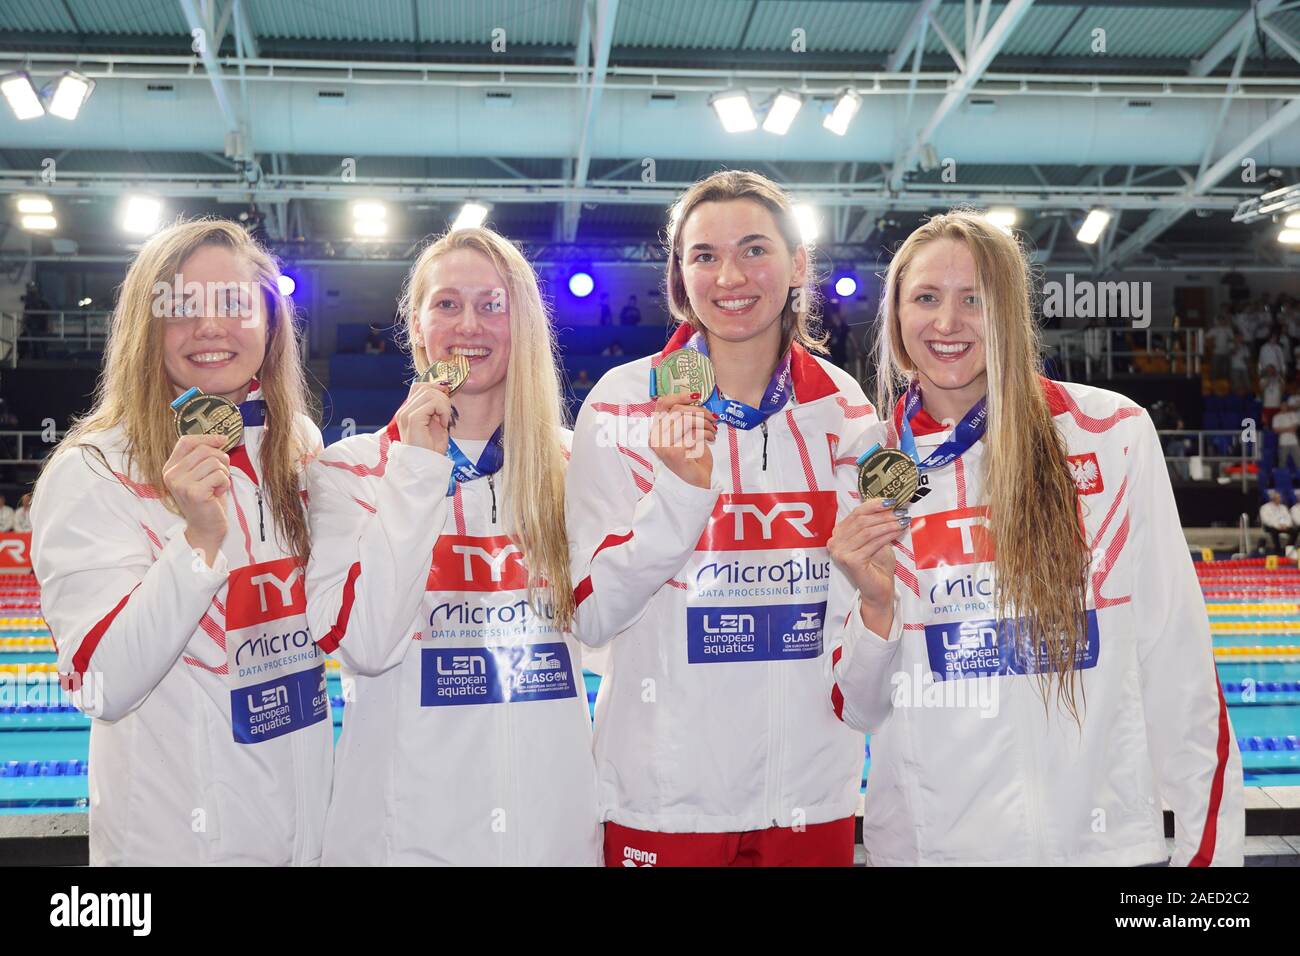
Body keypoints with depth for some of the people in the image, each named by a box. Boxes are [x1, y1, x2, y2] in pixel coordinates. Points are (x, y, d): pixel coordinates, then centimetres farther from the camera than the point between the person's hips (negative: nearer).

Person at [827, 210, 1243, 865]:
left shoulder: (1112, 434, -7)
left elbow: (1178, 661, -3)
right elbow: (857, 710, 2)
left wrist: (1210, 844, -4)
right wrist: (876, 606, -16)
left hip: (1099, 838, -1)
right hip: (921, 839, 2)